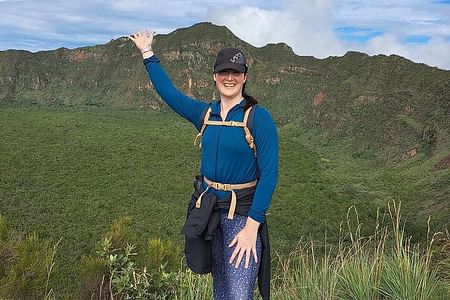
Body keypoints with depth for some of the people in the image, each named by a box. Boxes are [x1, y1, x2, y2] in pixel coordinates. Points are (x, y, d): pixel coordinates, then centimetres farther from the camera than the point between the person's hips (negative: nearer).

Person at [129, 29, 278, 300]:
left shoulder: (259, 117, -12)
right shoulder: (205, 114, 5)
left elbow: (269, 174, -16)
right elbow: (168, 91, 17)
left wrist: (251, 227, -20)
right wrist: (148, 53, 23)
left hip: (242, 212, -5)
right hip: (208, 208, 5)